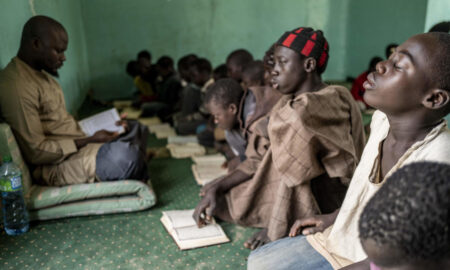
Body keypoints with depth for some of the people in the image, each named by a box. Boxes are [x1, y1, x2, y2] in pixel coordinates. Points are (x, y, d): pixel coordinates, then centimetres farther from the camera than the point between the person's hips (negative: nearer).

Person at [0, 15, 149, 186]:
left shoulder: (41, 74, 12)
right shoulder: (16, 87, -21)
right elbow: (35, 152, -22)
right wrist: (90, 140, -22)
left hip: (78, 142, 11)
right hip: (56, 166, -11)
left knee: (137, 130, 13)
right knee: (125, 154, -31)